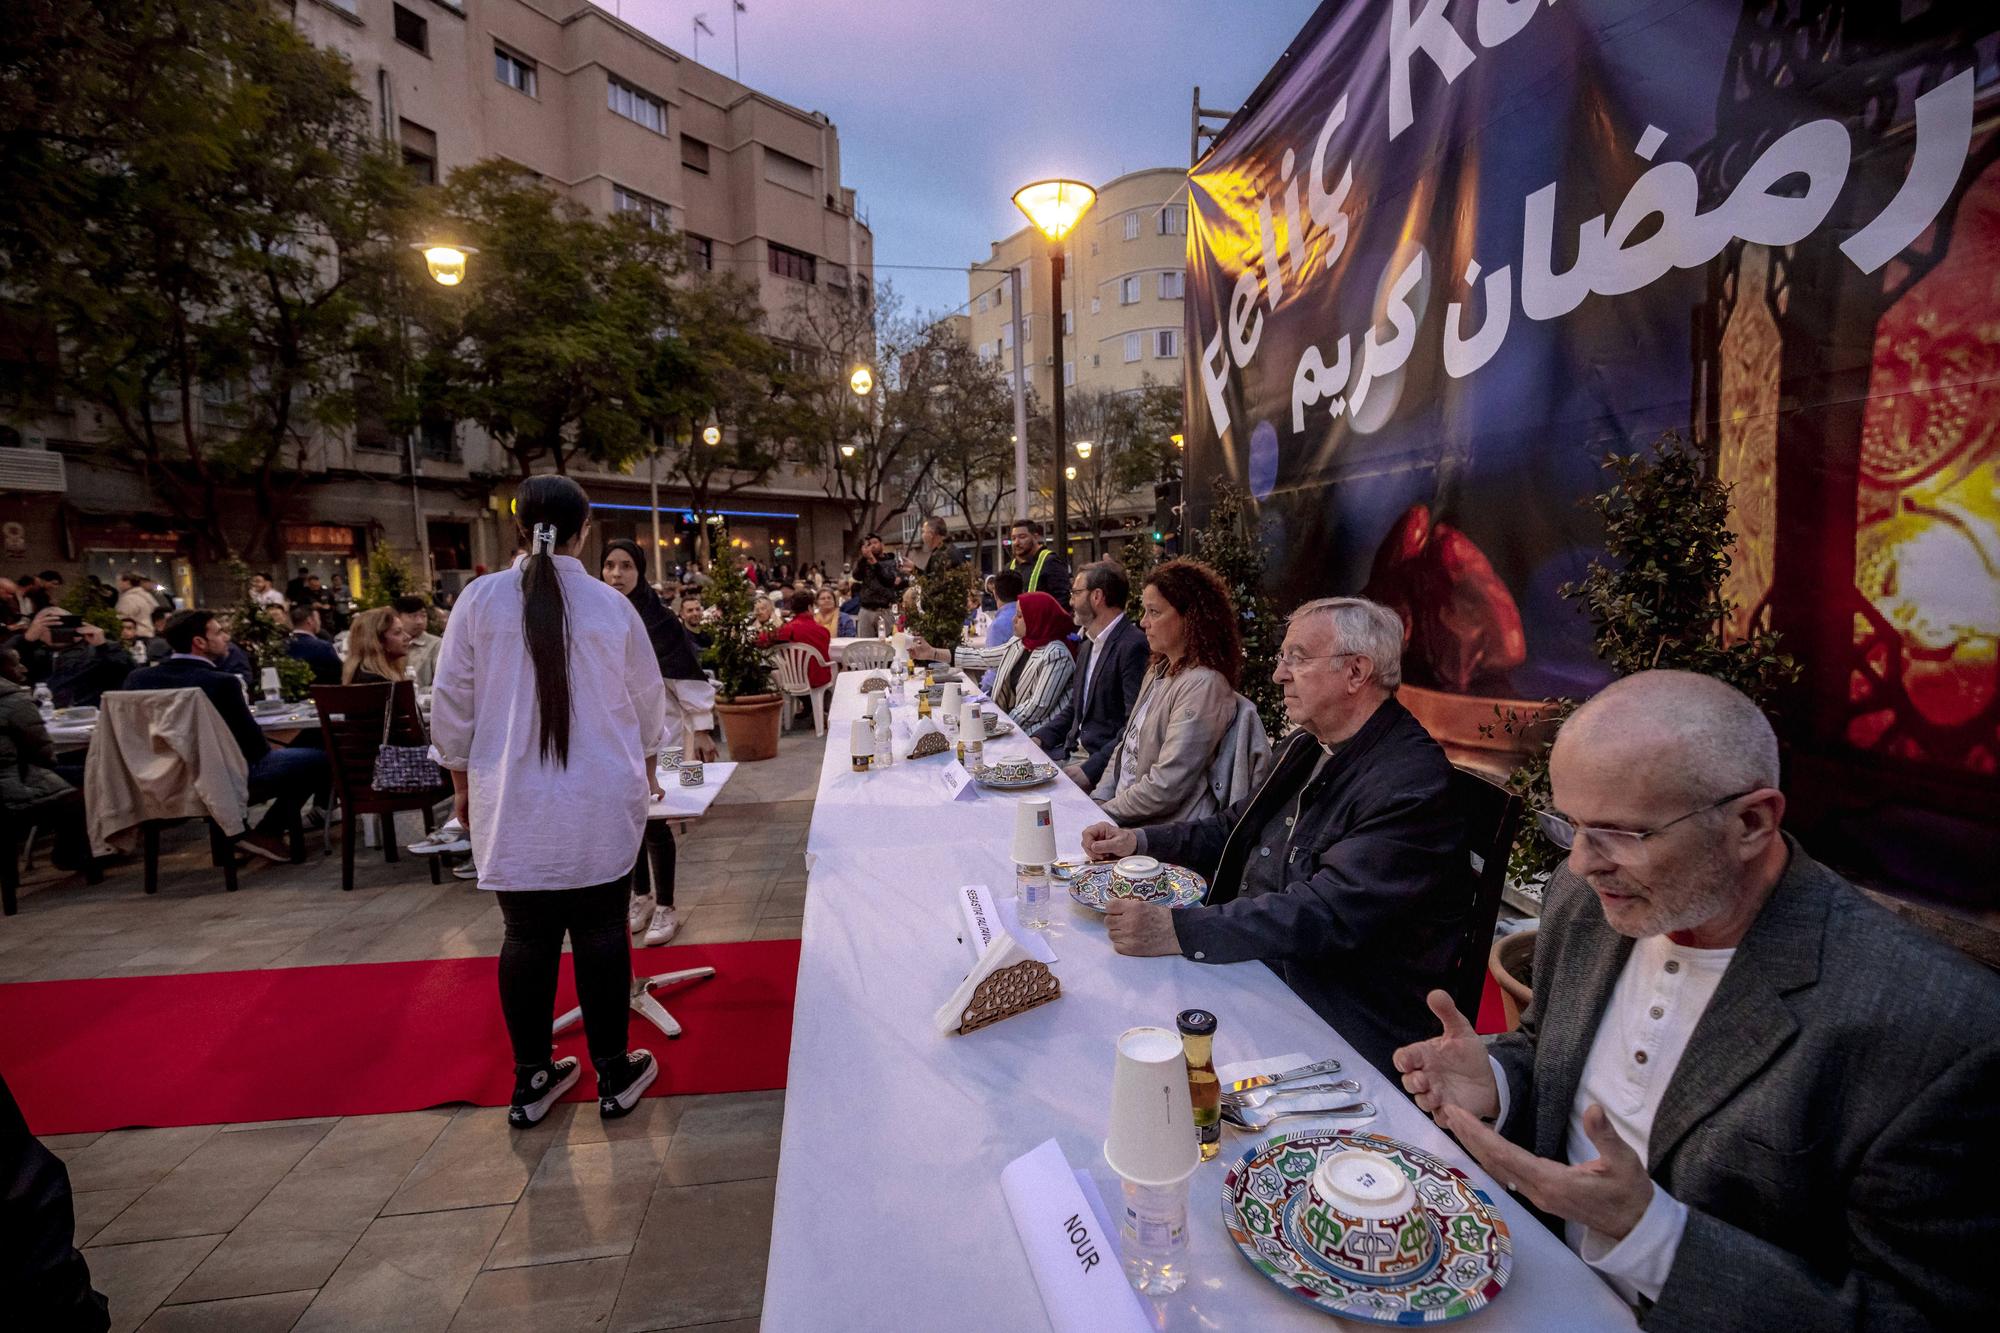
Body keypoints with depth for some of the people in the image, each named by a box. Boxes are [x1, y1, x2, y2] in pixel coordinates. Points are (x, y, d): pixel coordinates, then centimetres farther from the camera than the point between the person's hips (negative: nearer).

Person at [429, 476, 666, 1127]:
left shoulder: (480, 598, -3)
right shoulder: (611, 604, -4)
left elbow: (451, 702, 2)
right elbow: (648, 699, 8)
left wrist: (462, 781, 16)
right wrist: (647, 767, 26)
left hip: (513, 804, 1)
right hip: (601, 805, -1)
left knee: (527, 935, 11)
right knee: (601, 930, 8)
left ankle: (531, 1080, 26)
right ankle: (614, 1075, 21)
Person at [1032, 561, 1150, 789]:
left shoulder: (1134, 646, -15)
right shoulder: (1089, 645, 16)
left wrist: (1091, 769, -25)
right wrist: (1039, 738, 6)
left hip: (1103, 765, -8)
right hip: (1071, 751, 9)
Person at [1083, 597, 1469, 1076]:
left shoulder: (1412, 785, -20)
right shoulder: (1309, 746, 9)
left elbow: (1328, 914, -29)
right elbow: (1237, 828, 21)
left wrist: (1178, 930, -35)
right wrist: (1139, 840, 6)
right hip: (1250, 962, 8)